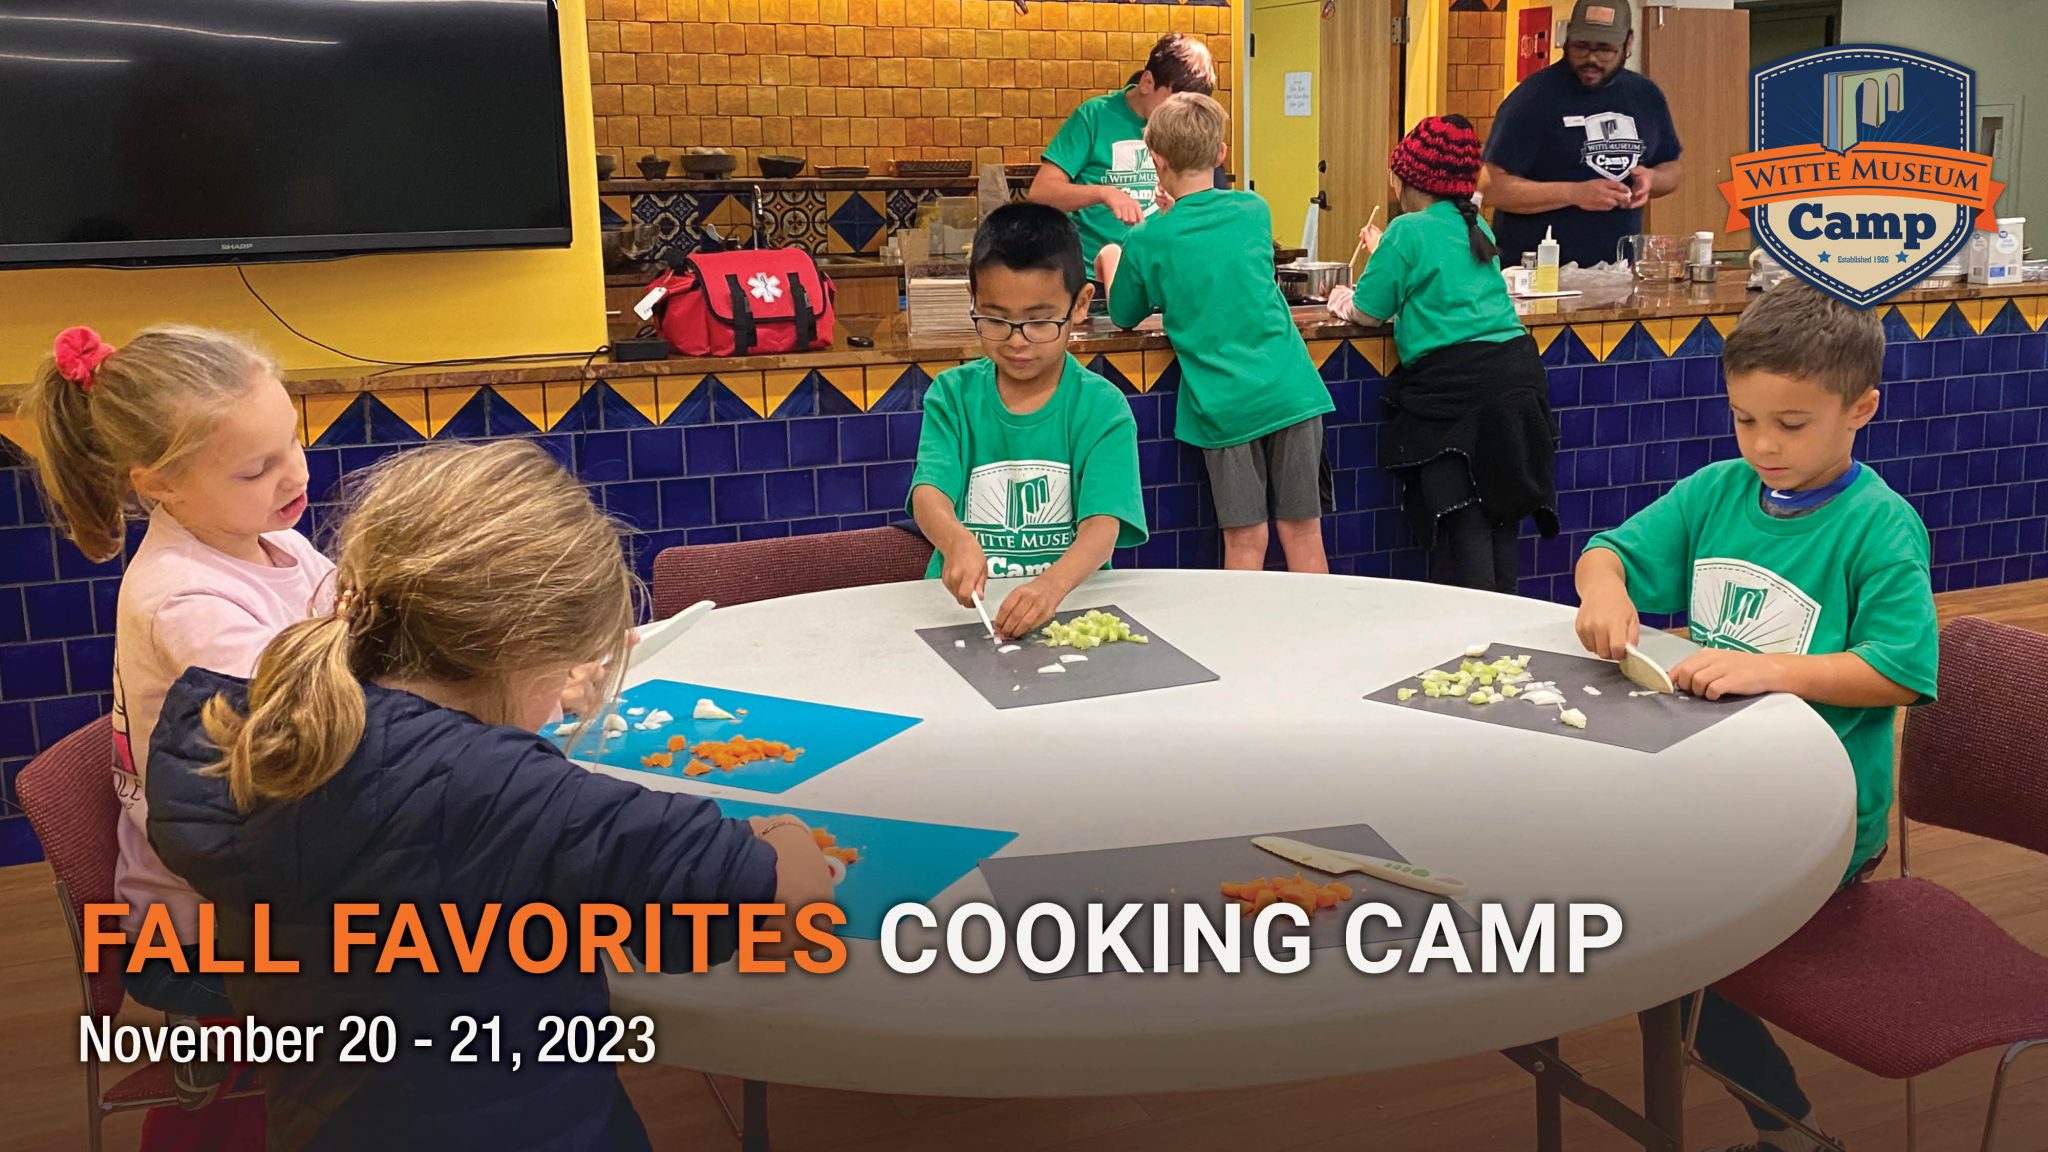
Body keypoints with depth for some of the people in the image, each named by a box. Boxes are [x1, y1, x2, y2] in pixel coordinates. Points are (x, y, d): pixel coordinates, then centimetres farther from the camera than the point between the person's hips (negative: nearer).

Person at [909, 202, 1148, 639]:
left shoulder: (1103, 408, -1)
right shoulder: (953, 394, 5)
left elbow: (1103, 524, -13)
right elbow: (929, 493, -9)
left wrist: (1054, 582, -34)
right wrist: (957, 540, -33)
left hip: (1068, 601, 1)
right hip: (964, 604, -1)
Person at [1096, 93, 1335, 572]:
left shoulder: (1147, 241, -3)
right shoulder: (1254, 210, 8)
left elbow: (1124, 316, 12)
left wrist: (1112, 261, 31)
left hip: (1225, 407, -2)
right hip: (1291, 391, 2)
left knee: (1245, 541, 4)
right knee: (1303, 533, 8)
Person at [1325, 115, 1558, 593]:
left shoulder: (1408, 230, -5)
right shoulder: (1476, 226, 17)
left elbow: (1368, 312, -2)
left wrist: (1342, 299, 20)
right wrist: (1386, 252, 42)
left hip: (1455, 383, -7)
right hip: (1516, 370, 7)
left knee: (1463, 523, -4)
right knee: (1501, 514, 14)